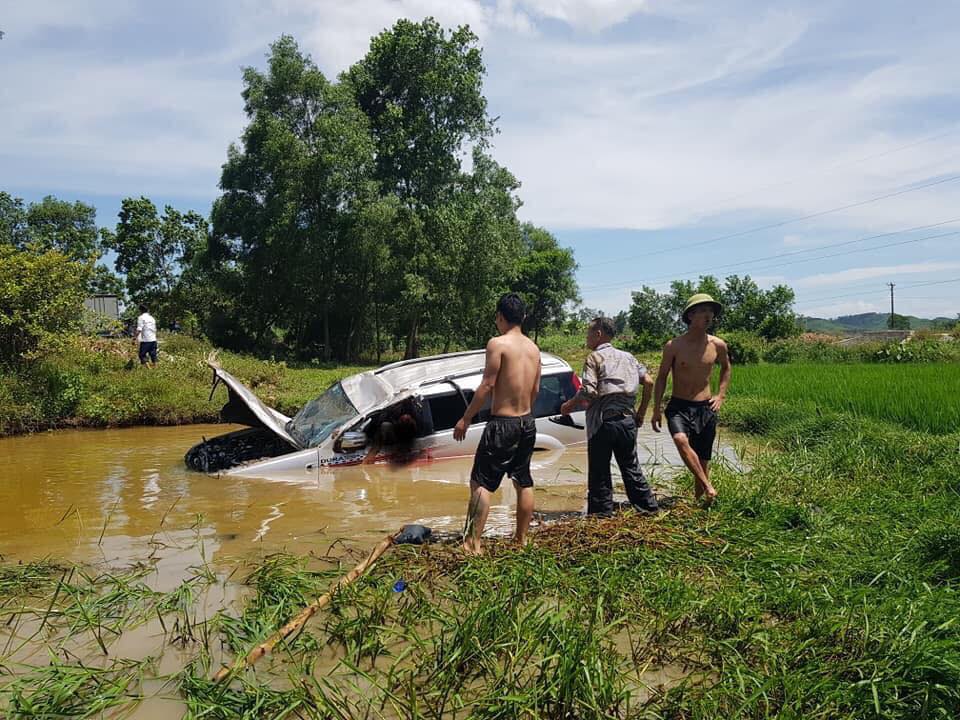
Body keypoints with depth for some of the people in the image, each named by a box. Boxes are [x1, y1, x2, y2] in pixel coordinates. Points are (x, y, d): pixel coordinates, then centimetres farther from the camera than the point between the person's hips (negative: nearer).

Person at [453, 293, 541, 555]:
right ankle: (521, 539, 24)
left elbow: (487, 385, -16)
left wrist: (466, 419, -9)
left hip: (502, 423, -7)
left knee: (480, 483, -2)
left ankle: (473, 543, -4)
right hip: (527, 423, 7)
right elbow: (535, 389, 13)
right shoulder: (533, 348, 8)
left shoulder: (498, 344, -13)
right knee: (524, 482, 15)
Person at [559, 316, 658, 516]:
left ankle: (602, 514, 6)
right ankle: (648, 507, 22)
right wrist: (641, 413, 14)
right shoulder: (627, 357, 15)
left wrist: (569, 405, -2)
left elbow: (589, 391, -17)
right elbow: (648, 382, 8)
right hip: (627, 420, 6)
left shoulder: (595, 357, -4)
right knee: (631, 468, 17)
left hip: (602, 422, -6)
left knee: (599, 473, 2)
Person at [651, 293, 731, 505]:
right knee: (681, 440, -32)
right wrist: (656, 410, 0)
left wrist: (721, 395, 11)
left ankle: (699, 500, 24)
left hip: (705, 408, 3)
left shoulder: (718, 345, 0)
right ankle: (708, 486, -25)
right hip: (678, 407, -2)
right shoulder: (673, 346, -7)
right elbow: (662, 377, 2)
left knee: (703, 459, 6)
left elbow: (726, 368, 22)